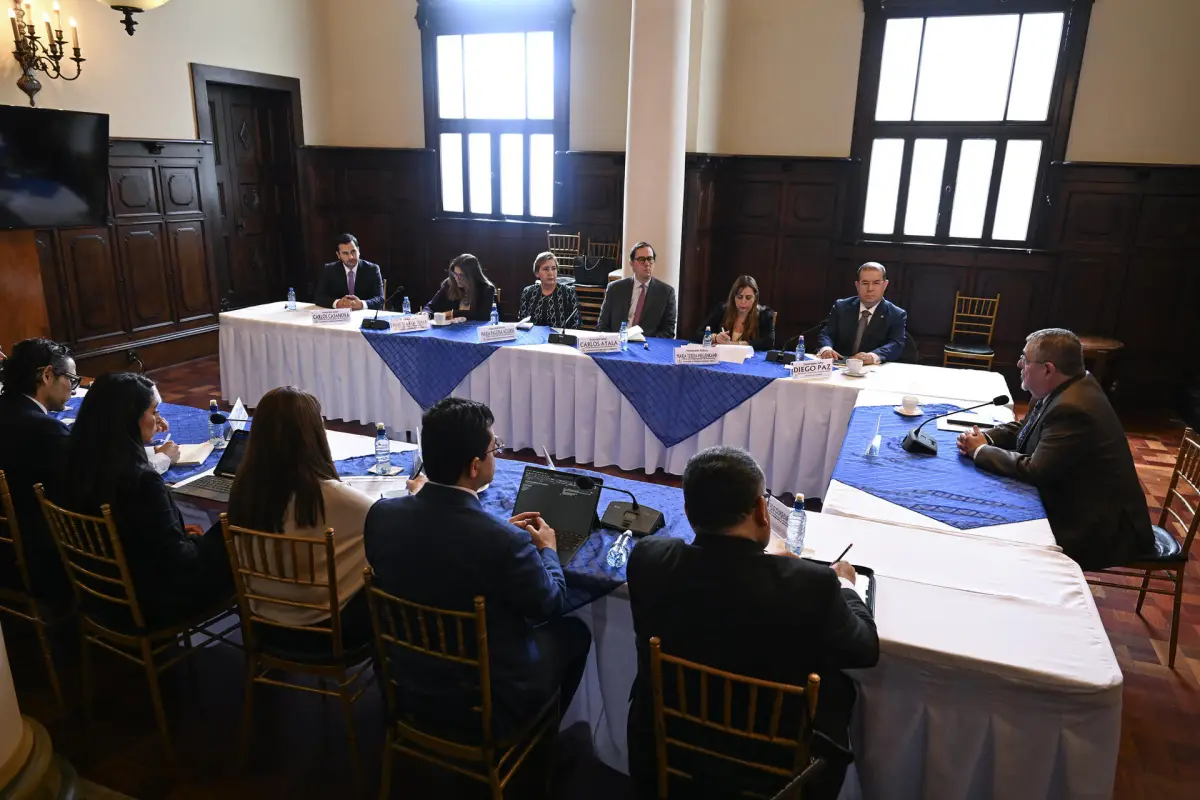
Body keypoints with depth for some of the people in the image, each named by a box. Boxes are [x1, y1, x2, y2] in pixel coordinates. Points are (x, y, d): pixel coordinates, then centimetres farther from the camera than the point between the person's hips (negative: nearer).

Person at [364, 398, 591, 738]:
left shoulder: (381, 515, -16)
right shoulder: (506, 542, -33)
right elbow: (551, 607, -13)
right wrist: (547, 549, 6)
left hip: (410, 687, 5)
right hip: (491, 705, -5)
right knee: (574, 632, 21)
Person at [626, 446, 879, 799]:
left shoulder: (649, 558, -19)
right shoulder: (809, 583, -26)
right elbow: (865, 651, -6)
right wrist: (844, 585, 13)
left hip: (661, 756, 3)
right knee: (837, 686, 22)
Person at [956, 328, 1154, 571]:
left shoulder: (1073, 409, -29)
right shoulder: (1061, 389, 0)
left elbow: (1034, 470, -29)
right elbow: (1023, 428, 12)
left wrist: (981, 451, -15)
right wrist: (984, 438, -7)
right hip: (1072, 505, 9)